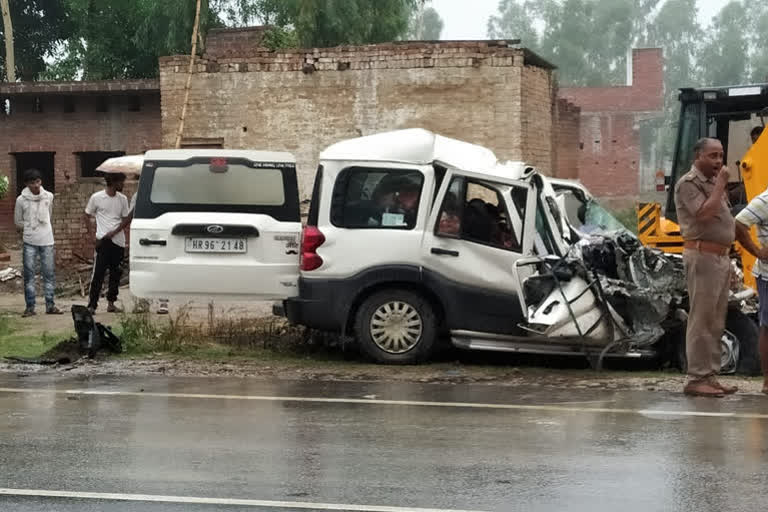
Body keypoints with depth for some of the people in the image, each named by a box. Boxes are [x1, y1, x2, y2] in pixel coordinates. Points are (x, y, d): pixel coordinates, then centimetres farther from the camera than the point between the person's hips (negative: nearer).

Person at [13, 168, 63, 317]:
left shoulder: (49, 196, 0)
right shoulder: (21, 200, -7)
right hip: (30, 242, -2)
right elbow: (18, 221, 4)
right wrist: (31, 228, 2)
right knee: (29, 274, 1)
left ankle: (50, 305, 11)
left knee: (49, 273, 4)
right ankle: (30, 306, 6)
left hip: (47, 241, 2)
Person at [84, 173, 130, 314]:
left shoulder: (122, 199, 7)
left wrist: (113, 232, -8)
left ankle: (111, 303, 17)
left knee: (116, 273, 8)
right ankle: (92, 305, -7)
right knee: (98, 273, -8)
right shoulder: (96, 198, -3)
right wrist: (92, 236, -3)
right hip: (103, 240, -4)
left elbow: (125, 220, 8)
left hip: (118, 241, 4)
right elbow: (87, 216, 5)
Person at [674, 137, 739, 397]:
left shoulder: (714, 182, 20)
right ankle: (696, 379, -7)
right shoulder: (689, 183, -8)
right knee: (702, 319, -9)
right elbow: (705, 213, -22)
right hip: (703, 256, -9)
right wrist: (721, 183, -14)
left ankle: (710, 376, 14)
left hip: (721, 257, 9)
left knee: (716, 322, 9)